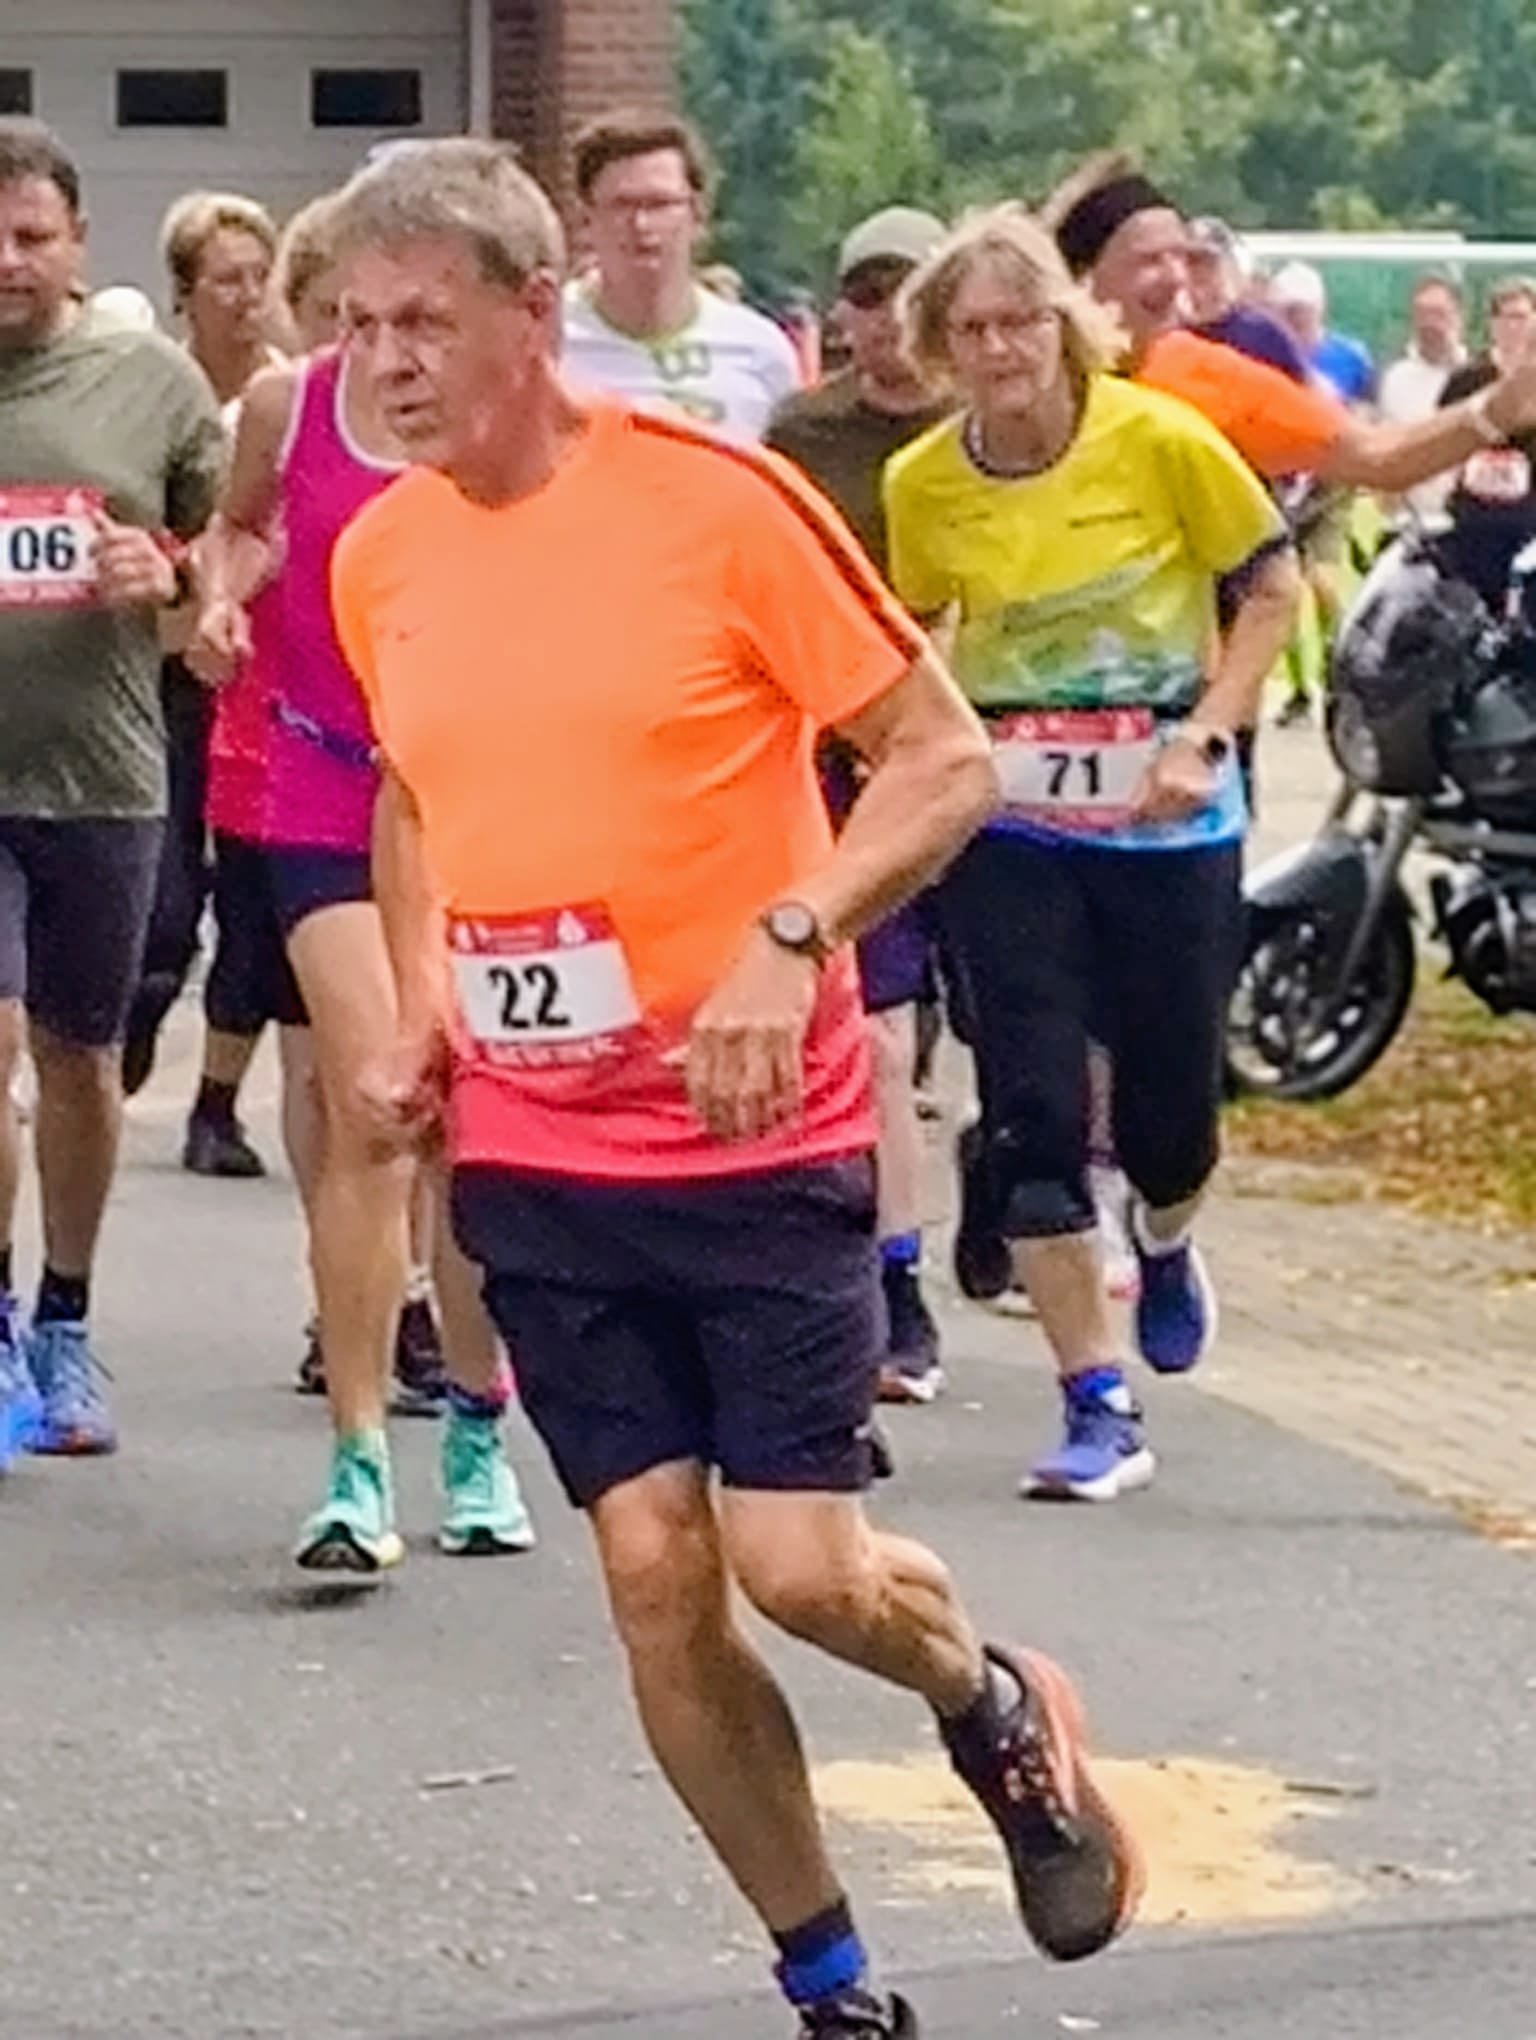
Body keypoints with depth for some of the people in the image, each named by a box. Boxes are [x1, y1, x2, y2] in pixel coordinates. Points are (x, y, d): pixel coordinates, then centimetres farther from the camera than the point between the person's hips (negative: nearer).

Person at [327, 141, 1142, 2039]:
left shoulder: (720, 502, -13)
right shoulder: (377, 557, 3)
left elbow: (944, 760, -10)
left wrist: (789, 941, -24)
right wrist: (419, 1011, 7)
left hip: (756, 1136, -4)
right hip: (531, 1158, 5)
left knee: (798, 1565, -8)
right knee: (655, 1587, 2)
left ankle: (994, 1707, 27)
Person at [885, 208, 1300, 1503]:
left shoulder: (1161, 441, -12)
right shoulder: (921, 484, -3)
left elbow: (1273, 586, -2)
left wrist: (1206, 731, -12)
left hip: (1167, 817, -1)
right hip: (1009, 824, 1)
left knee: (1172, 1107, 7)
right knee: (1033, 1111, -6)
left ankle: (1165, 1249, 45)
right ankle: (1100, 1410, 2)